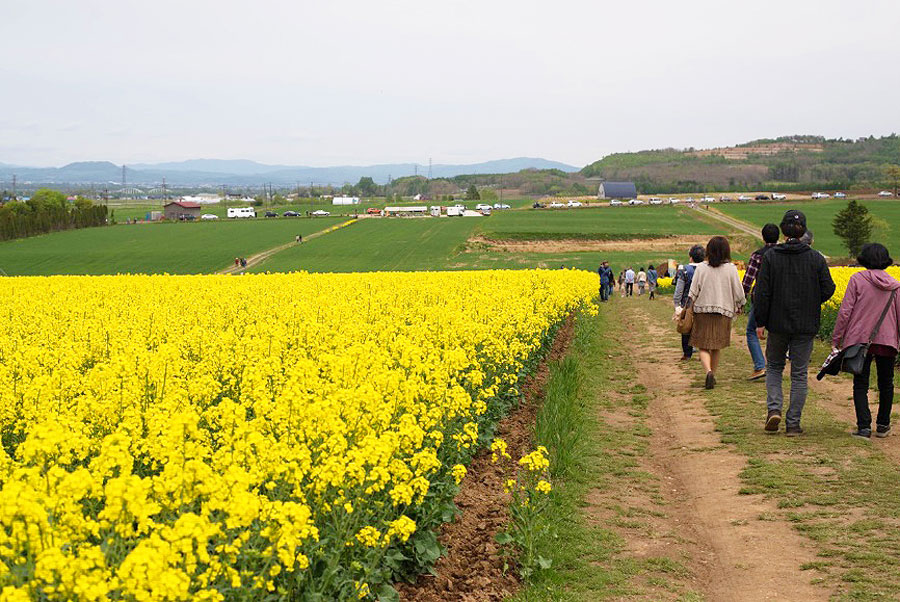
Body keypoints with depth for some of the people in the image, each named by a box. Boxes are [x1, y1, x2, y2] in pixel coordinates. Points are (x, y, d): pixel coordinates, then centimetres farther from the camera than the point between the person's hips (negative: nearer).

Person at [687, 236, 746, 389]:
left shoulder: (701, 268, -4)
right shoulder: (731, 269, -4)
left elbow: (693, 292, -4)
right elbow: (738, 292, 1)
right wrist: (739, 306, 18)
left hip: (702, 311, -1)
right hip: (724, 312, 1)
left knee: (703, 347, 1)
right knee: (717, 347, 16)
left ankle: (709, 371, -22)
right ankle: (713, 375, 21)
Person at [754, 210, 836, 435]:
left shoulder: (770, 257, -7)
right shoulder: (816, 258, -4)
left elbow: (762, 292, -8)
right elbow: (828, 290, -2)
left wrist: (760, 322, -1)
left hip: (778, 324, 0)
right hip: (806, 325, 1)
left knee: (774, 366, 18)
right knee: (799, 374, 7)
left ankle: (773, 408, -3)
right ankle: (793, 423, 8)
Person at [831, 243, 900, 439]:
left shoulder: (857, 279, -5)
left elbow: (845, 311, -9)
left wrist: (836, 338, -2)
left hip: (861, 339, -3)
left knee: (860, 385, 2)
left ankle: (864, 427, -10)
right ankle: (883, 426, 27)